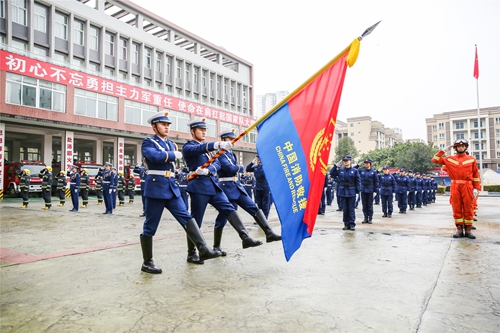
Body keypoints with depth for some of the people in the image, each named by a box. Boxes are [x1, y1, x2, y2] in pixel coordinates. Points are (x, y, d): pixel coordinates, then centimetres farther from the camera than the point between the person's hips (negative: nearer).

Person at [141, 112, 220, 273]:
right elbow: (155, 156, -25)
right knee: (150, 226, 2)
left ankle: (203, 250, -8)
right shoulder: (148, 142, -4)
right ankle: (147, 263, 13)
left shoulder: (171, 144, 18)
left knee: (187, 217, -4)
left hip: (172, 187, 7)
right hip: (156, 187, -6)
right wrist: (174, 155, -12)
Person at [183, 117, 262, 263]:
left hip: (213, 184, 7)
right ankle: (191, 254, 10)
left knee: (229, 209, -5)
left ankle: (246, 238, -8)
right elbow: (199, 149, -25)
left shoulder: (208, 147, 22)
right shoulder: (188, 147, 0)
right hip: (199, 186, -6)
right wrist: (218, 144, -42)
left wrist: (208, 170, -16)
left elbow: (217, 163, 7)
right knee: (195, 221, -1)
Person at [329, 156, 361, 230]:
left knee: (351, 209, 2)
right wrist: (336, 165, 0)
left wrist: (358, 191, -9)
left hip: (351, 193, -2)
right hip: (343, 192, 2)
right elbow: (331, 173, 8)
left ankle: (352, 224, 9)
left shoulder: (354, 170, -1)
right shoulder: (340, 170, 5)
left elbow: (358, 181, -2)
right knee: (344, 209, 7)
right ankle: (346, 224, 15)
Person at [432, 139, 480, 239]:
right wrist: (444, 150, 3)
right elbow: (435, 160, 5)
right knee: (457, 209, 4)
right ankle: (459, 230, 11)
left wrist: (477, 188, -1)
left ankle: (468, 230, 12)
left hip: (468, 187, 0)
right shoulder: (449, 159, 8)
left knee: (469, 209, 3)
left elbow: (476, 175, 5)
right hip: (455, 187, 1)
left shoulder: (471, 159, 6)